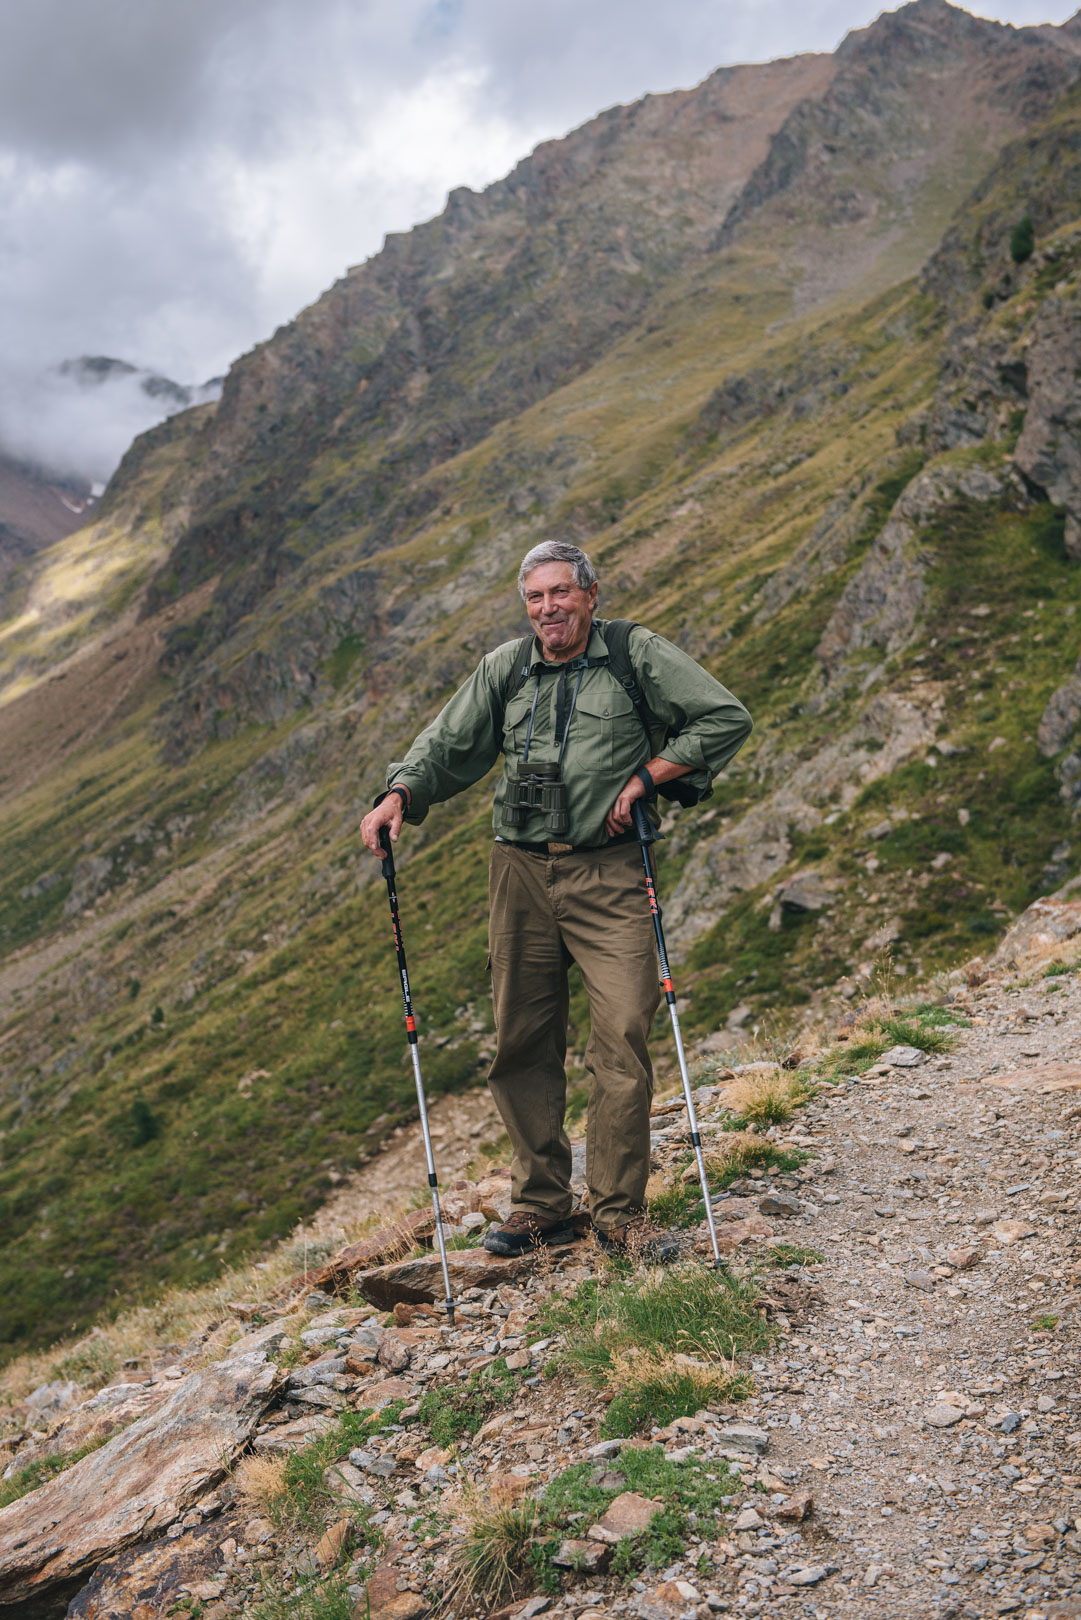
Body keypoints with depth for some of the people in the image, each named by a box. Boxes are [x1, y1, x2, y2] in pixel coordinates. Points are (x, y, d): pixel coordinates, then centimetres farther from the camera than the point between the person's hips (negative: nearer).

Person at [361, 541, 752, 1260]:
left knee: (623, 1038, -9)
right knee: (524, 1041, 6)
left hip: (609, 874, -3)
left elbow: (726, 719, 0)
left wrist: (643, 777, -7)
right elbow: (449, 746, 16)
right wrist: (401, 794, -3)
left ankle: (620, 1210, 4)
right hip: (523, 870, 4)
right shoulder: (504, 669, 11)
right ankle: (543, 1202, 21)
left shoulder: (638, 654, 1)